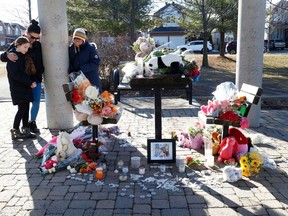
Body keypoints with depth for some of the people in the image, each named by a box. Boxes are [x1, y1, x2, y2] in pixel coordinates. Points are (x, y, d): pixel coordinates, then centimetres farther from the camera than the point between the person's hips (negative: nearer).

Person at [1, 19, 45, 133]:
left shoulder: (38, 45, 3)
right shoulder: (17, 44, -4)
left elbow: (41, 60, 13)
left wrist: (41, 72, 3)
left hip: (36, 78, 3)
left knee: (36, 102, 5)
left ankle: (32, 122, 24)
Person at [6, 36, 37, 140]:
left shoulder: (22, 56, 13)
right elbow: (15, 74, -18)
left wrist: (30, 82, 4)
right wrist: (30, 82, -17)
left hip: (25, 86, 8)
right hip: (17, 87, -8)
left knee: (26, 108, 7)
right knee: (22, 108, -8)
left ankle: (26, 130, 14)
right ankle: (15, 131, 2)